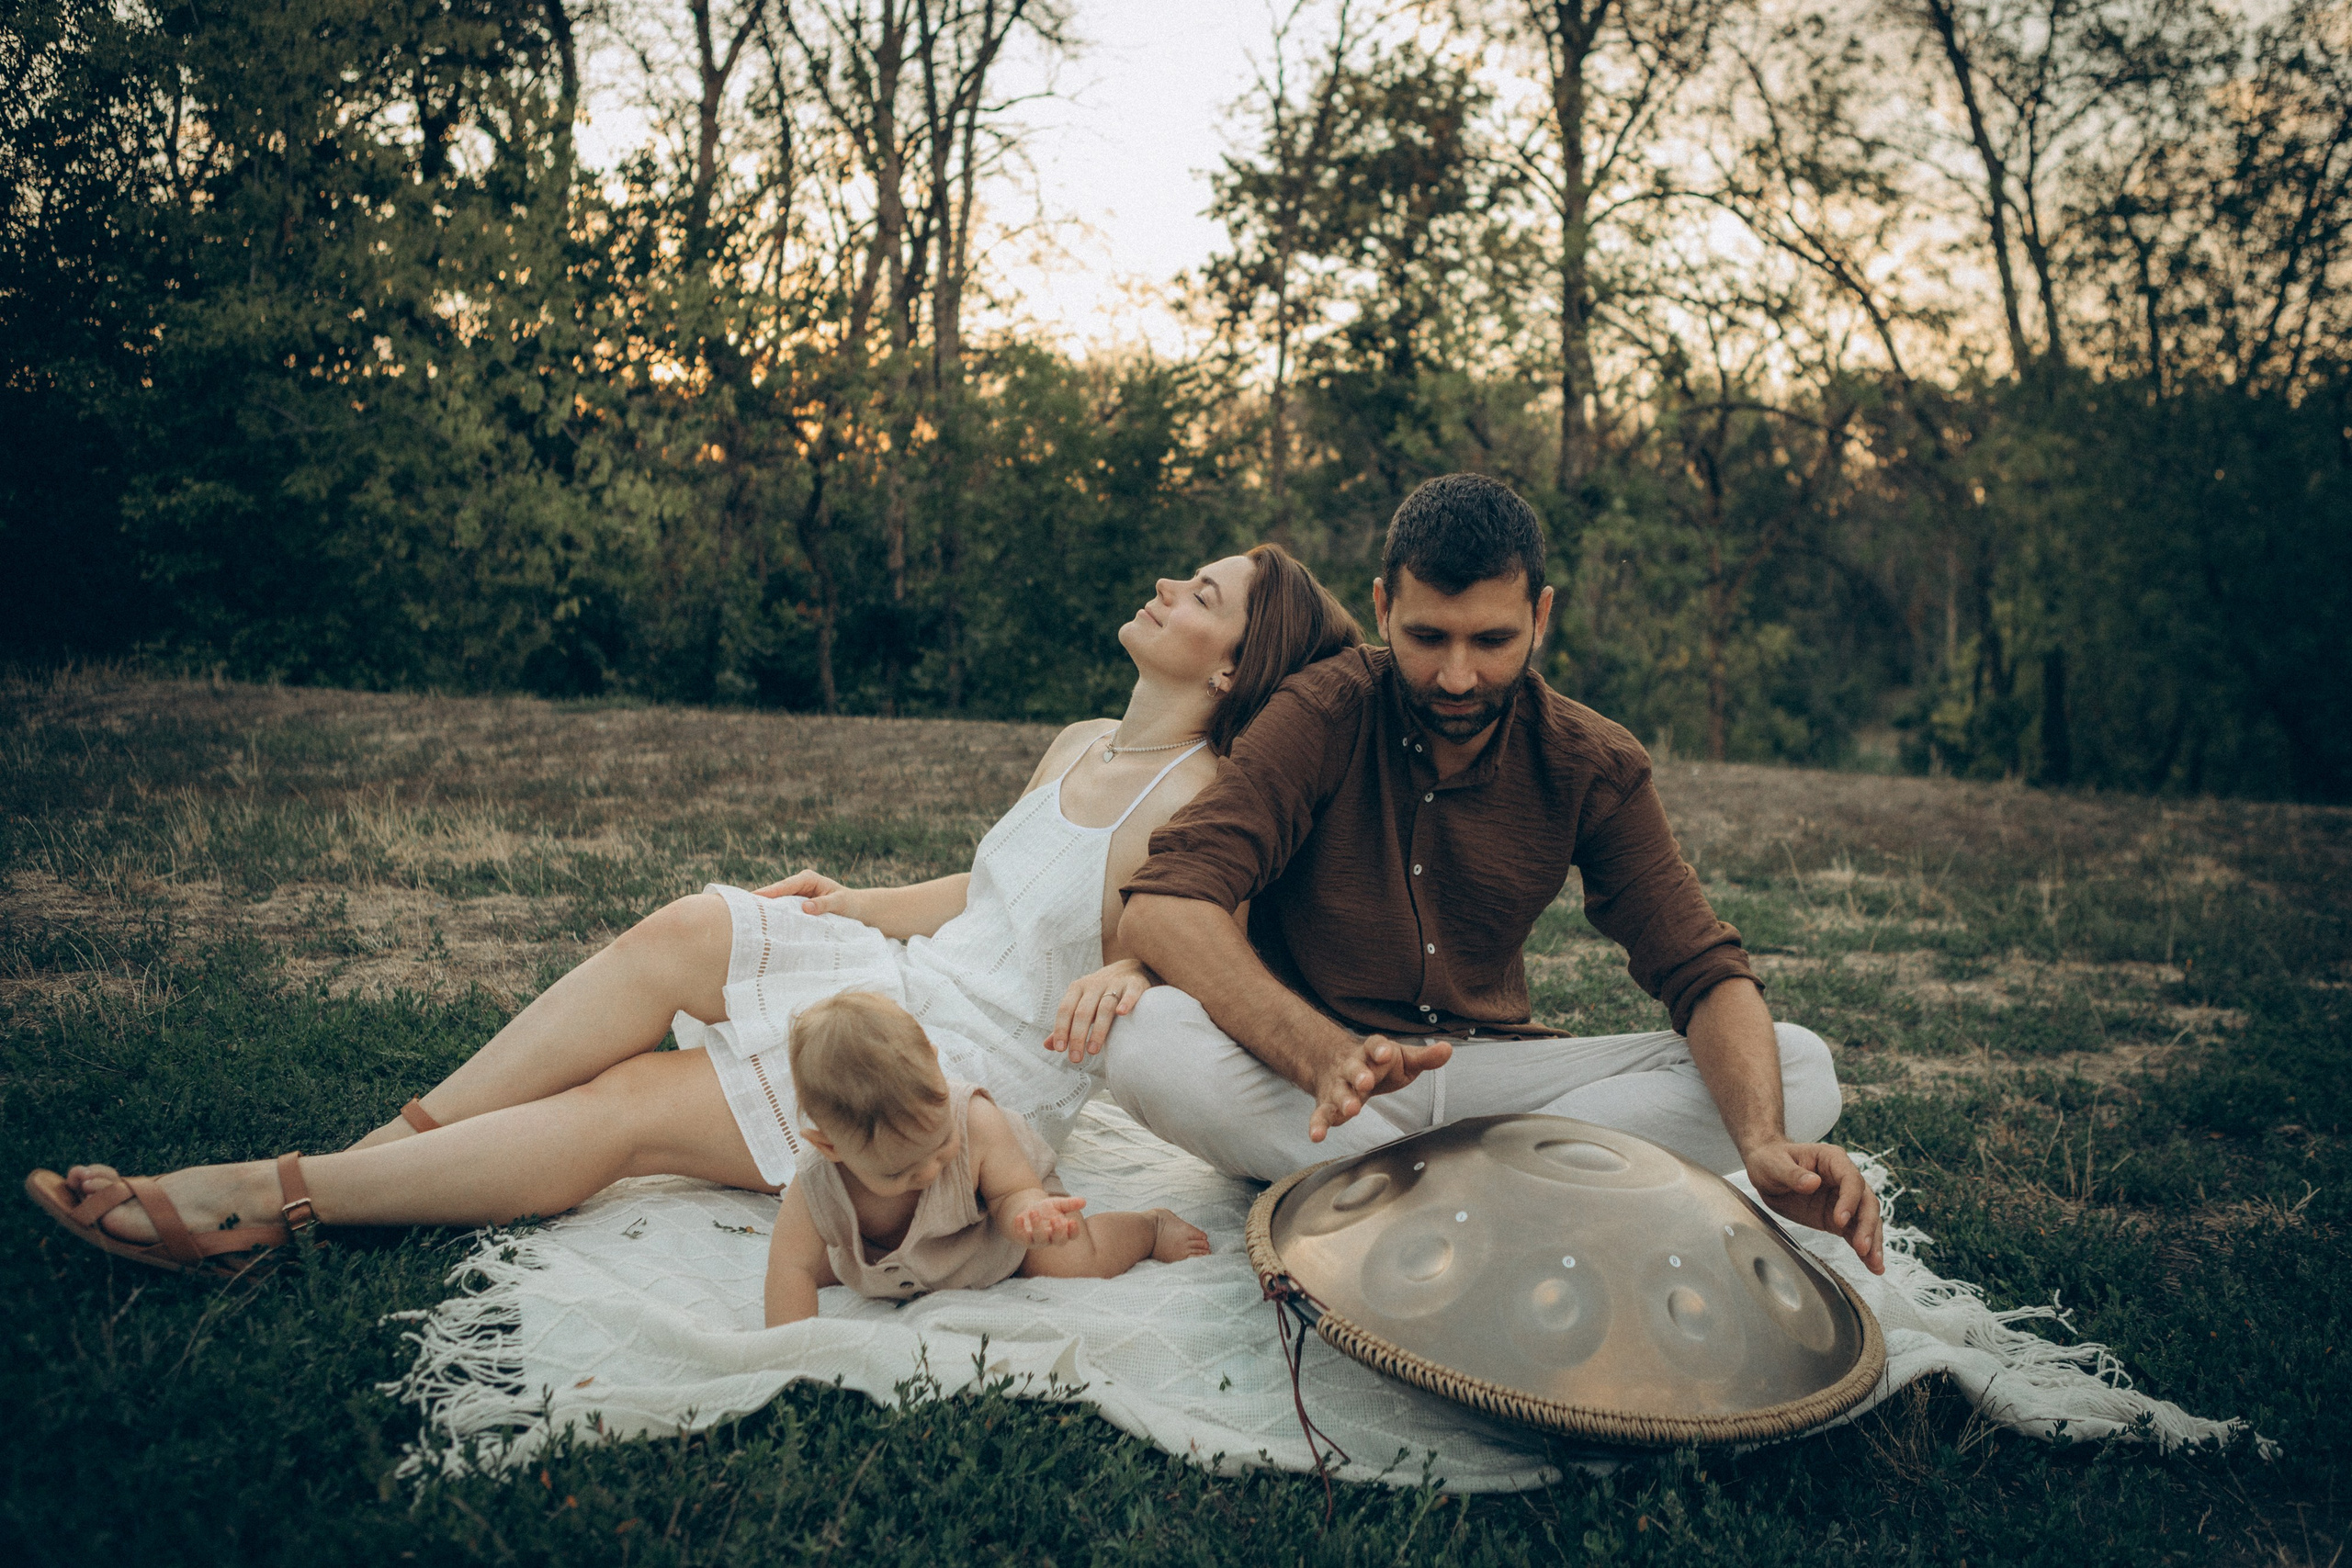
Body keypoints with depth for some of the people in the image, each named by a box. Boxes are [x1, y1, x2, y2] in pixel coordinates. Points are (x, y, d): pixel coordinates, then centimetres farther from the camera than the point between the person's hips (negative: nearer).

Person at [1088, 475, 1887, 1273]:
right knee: (1150, 1037, -35)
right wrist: (1327, 1058, -43)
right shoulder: (1323, 717, -13)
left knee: (1799, 1068, -16)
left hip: (1492, 1071, 3)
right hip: (1301, 1073, -2)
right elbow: (1163, 907, -26)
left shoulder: (1595, 766, -3)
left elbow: (1704, 974, -8)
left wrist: (1764, 1145, -30)